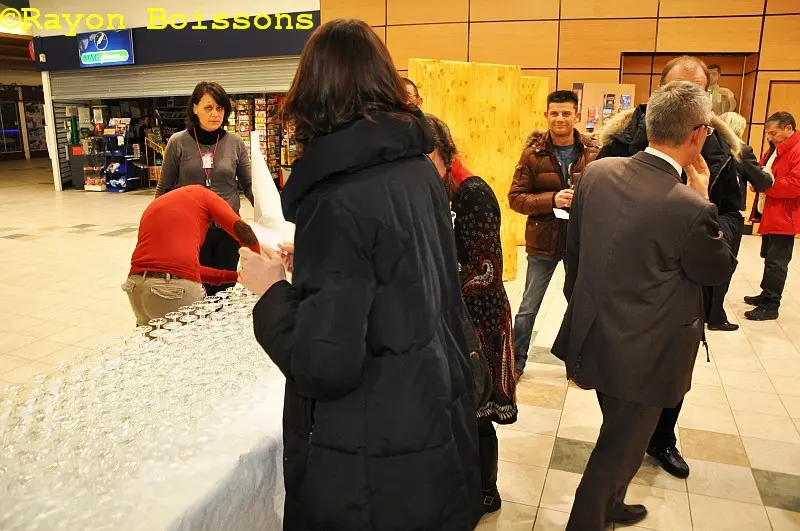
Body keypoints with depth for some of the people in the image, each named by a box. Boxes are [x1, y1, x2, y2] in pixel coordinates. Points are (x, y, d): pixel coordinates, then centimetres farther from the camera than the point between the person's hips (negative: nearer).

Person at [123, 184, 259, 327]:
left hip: (136, 286, 6)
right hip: (178, 288, -6)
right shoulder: (201, 194, 13)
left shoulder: (152, 206, 31)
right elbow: (243, 231, 0)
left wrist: (233, 275, 28)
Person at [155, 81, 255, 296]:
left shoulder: (236, 143, -1)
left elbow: (249, 185, 3)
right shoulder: (178, 142, -3)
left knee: (226, 291, 10)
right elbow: (164, 189, 5)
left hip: (228, 230, 1)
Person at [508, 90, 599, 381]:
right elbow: (515, 197, -8)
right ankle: (516, 361, 27)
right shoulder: (533, 153, -6)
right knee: (529, 306, 9)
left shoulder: (593, 152, -3)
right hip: (543, 239, -1)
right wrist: (551, 199, -22)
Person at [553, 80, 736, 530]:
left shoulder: (597, 172, -8)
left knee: (621, 434, 30)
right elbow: (720, 268, -7)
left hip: (596, 337, 7)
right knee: (618, 449, 15)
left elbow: (573, 249, 3)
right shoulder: (690, 208, -27)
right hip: (644, 355, -7)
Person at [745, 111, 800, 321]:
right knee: (769, 258, 17)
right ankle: (766, 295, 29)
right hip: (770, 214, 10)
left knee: (776, 262, -4)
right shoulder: (776, 149, 15)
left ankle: (770, 306, 3)